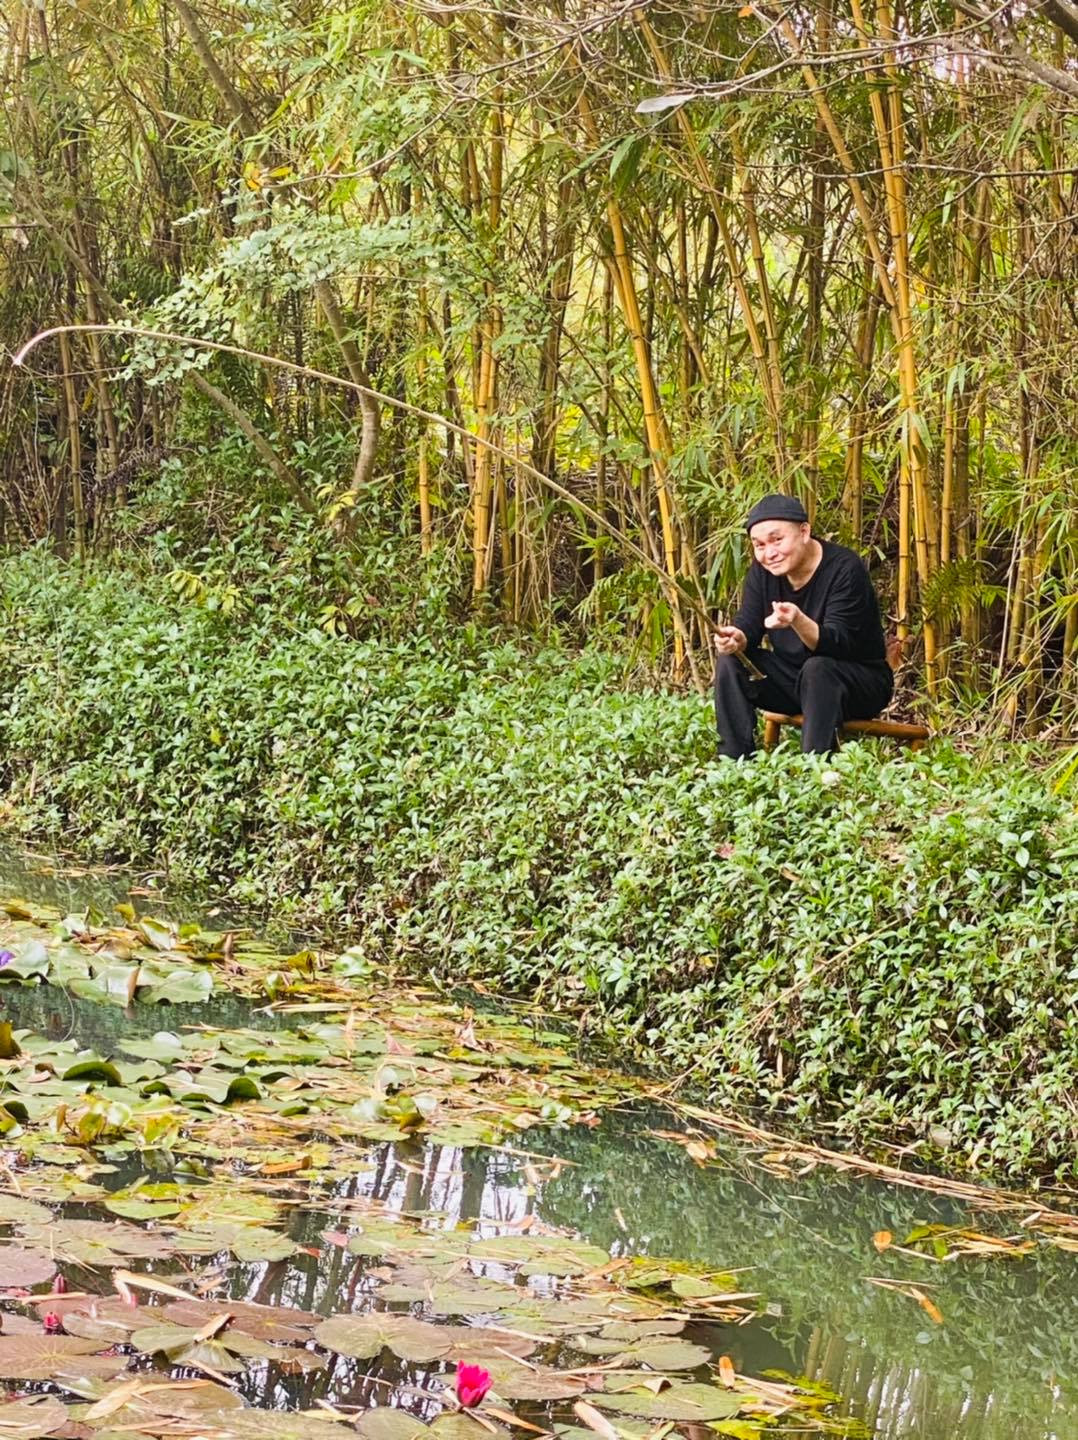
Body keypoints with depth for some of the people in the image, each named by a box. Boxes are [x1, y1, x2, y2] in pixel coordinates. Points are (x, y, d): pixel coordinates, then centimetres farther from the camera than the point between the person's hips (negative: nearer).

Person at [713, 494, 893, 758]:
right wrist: (736, 639, -32)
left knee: (817, 668, -36)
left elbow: (837, 645, -30)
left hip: (861, 682, -6)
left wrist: (798, 621, -50)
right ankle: (733, 763, -16)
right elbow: (748, 625, -7)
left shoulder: (845, 568, -22)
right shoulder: (763, 570, -3)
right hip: (794, 679, 6)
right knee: (730, 661, -13)